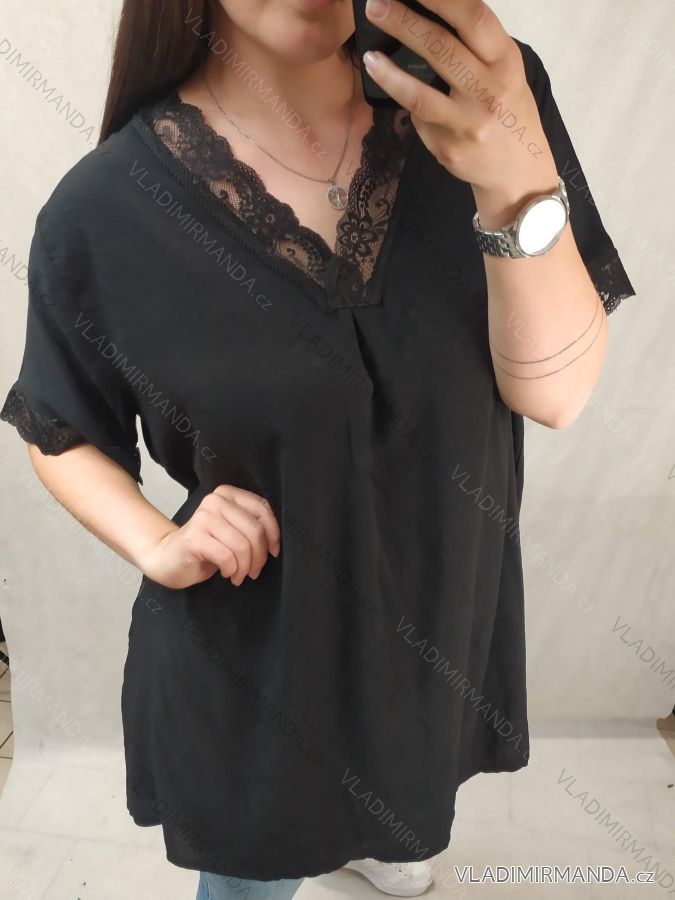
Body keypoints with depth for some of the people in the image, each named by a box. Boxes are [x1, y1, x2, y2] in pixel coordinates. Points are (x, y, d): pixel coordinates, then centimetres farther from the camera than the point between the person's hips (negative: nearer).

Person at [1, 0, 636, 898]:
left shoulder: (491, 100, -14)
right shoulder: (103, 211, -20)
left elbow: (555, 392, -18)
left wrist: (521, 187, -34)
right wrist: (157, 545, -21)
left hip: (442, 616, 4)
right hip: (246, 661, -3)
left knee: (400, 823, 36)